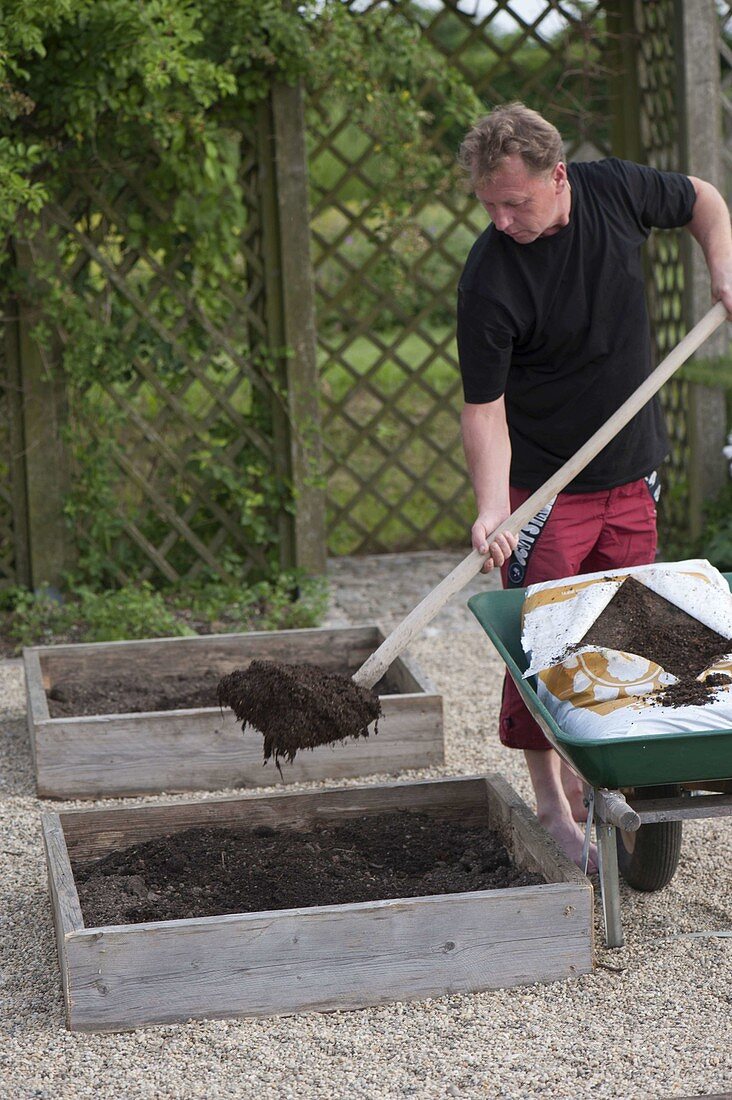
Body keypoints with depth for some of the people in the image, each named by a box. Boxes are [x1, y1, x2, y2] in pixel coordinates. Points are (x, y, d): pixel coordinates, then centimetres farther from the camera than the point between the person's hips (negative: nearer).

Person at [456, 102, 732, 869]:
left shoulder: (617, 191, -9)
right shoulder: (488, 281, -22)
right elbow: (484, 406, -19)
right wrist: (491, 508, -31)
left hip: (631, 471, 5)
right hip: (543, 483, -4)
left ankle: (594, 777, 24)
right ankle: (550, 802, 8)